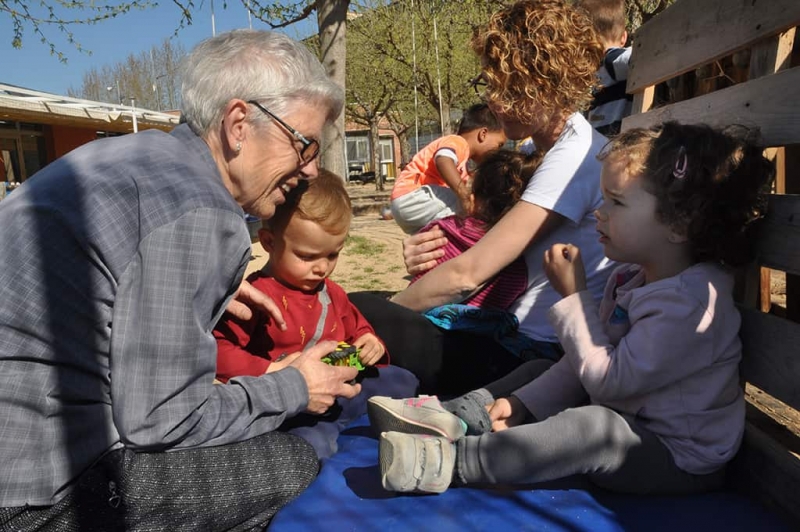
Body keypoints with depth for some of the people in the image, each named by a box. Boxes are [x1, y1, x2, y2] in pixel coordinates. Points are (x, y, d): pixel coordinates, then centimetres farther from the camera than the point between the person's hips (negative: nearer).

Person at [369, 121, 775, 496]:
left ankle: (452, 461, -32)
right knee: (540, 371, 9)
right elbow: (592, 358, 5)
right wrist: (523, 403, -3)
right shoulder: (631, 278, 3)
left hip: (679, 459, -9)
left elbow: (607, 379, -26)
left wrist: (573, 296, -22)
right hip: (625, 421, 9)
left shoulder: (691, 302, -27)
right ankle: (455, 416, -5)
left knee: (591, 425, -36)